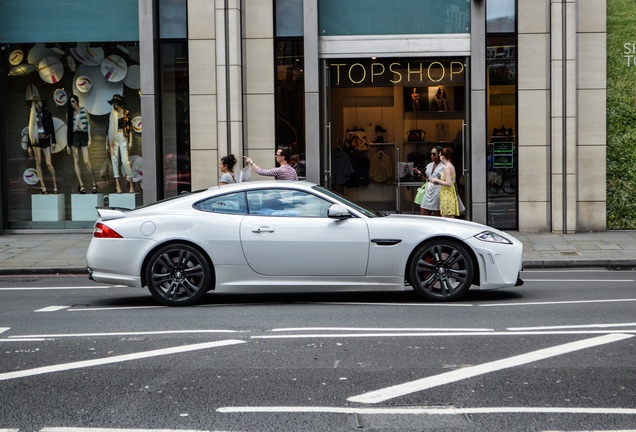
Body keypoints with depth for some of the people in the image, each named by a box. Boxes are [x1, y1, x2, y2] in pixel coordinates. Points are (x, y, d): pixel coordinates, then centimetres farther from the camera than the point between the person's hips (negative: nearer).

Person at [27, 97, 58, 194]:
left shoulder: (47, 113, 4)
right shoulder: (32, 115, 8)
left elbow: (52, 127, 5)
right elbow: (30, 131, 10)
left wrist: (53, 141, -2)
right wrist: (29, 146, 8)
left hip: (45, 139, -2)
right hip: (36, 140, 2)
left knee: (49, 163, -7)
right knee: (38, 163, 1)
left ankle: (55, 184, 0)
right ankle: (42, 186, 4)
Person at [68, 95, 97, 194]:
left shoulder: (84, 110, 6)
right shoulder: (71, 113, 12)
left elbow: (88, 124, 5)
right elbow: (69, 127, 12)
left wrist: (89, 138, -3)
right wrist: (68, 143, 8)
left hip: (83, 135, -3)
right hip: (74, 136, 3)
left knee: (86, 161, -10)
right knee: (76, 161, -2)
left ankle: (94, 183, 0)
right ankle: (81, 185, 0)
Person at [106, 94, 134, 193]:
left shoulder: (126, 113, 3)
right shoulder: (112, 114, 10)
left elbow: (130, 128, 1)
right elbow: (108, 129, 12)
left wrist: (130, 141, -6)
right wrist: (107, 143, 8)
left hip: (123, 138, -3)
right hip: (113, 138, 3)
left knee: (125, 160, -10)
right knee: (114, 160, -1)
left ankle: (131, 184, -3)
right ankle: (117, 184, 2)